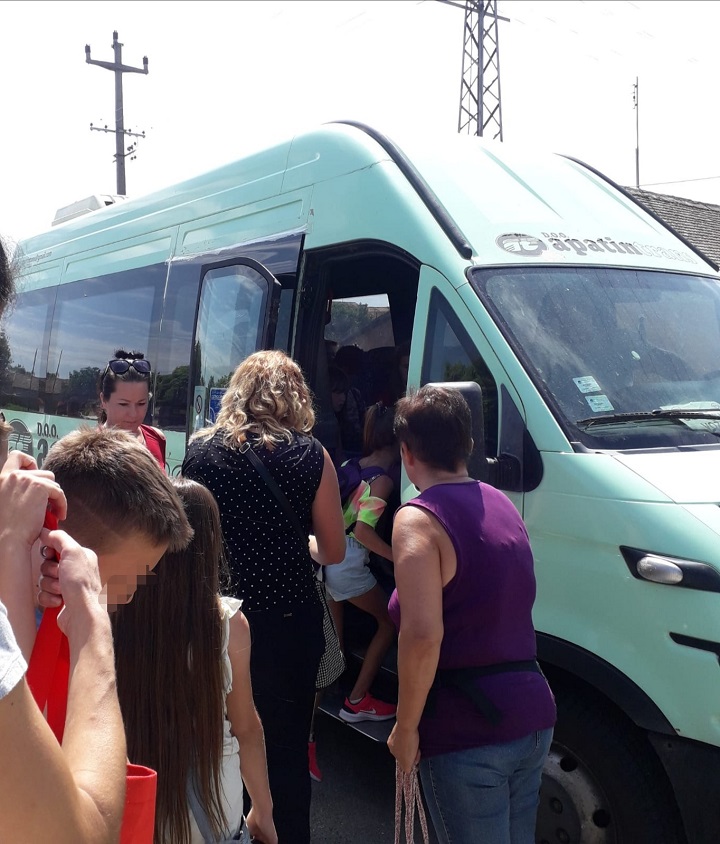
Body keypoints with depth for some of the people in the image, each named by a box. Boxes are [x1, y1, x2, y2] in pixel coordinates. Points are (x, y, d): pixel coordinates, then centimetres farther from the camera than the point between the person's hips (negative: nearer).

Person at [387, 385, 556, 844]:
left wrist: (405, 727, -13)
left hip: (466, 731, -8)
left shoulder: (419, 519, -14)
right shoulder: (501, 505, 9)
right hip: (533, 717, 8)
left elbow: (423, 635, -23)